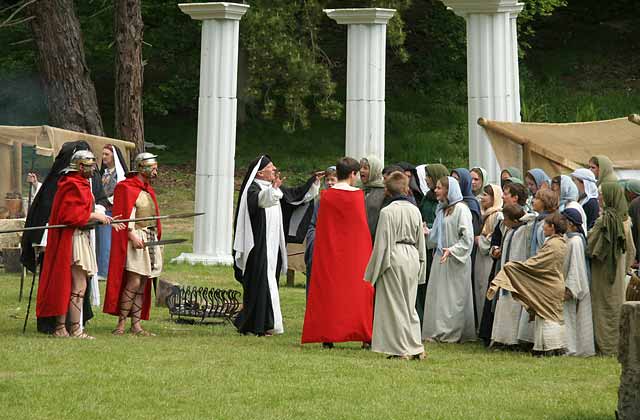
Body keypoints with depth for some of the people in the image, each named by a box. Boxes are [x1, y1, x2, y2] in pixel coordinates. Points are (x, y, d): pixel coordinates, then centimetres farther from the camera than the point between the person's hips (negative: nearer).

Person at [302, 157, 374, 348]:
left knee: (328, 291, 6)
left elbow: (320, 228, 3)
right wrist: (366, 251, 3)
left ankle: (327, 336, 2)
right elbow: (362, 227, -5)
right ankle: (364, 335, 2)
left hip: (329, 251, 2)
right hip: (355, 251, -2)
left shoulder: (326, 196, -1)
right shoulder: (357, 196, -7)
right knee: (357, 290, 5)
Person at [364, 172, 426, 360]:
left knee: (395, 304, 3)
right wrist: (420, 264, 21)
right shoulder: (415, 211, 2)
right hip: (412, 258, 5)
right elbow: (420, 241, 10)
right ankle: (415, 347, 12)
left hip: (394, 258, -5)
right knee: (410, 304, 14)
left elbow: (382, 243, -10)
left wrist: (374, 270, -2)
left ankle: (401, 349, 4)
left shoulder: (387, 212, -13)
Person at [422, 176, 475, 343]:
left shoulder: (461, 209, -10)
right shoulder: (441, 210, 15)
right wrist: (426, 232, 4)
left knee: (454, 297, -3)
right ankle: (437, 331, 11)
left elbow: (467, 237, -15)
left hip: (455, 261, -8)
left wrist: (453, 250, -23)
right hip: (440, 260, 8)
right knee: (437, 296, 6)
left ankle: (452, 333, 1)